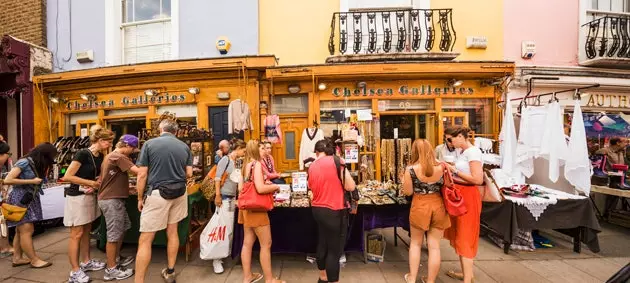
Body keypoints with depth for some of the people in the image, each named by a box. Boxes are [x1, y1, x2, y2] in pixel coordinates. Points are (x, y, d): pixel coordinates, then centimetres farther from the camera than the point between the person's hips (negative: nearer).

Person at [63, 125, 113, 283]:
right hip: (77, 197, -8)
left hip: (90, 196, 8)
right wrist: (91, 183, -18)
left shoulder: (100, 156, 4)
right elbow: (67, 177, -21)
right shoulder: (82, 154, -19)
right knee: (77, 234, -1)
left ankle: (86, 262, 30)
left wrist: (95, 185, -5)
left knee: (87, 231, 17)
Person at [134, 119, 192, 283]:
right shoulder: (184, 147, 5)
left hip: (157, 194, -4)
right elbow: (189, 173, 4)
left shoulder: (149, 144, -3)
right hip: (179, 193, 4)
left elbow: (142, 174, -6)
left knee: (145, 240, 2)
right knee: (172, 231, 17)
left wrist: (140, 198, 5)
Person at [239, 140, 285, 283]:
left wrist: (267, 184, 14)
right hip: (256, 208, -9)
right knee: (266, 244, 2)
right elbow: (260, 188, -27)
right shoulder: (257, 164, -17)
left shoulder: (247, 165, 9)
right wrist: (275, 187, -10)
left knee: (248, 242, 14)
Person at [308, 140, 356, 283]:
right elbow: (351, 187, -12)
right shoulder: (336, 160, -13)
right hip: (335, 212, -7)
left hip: (317, 210, 7)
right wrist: (343, 167, 1)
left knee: (322, 244, 23)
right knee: (335, 250, 5)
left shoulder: (312, 166, 4)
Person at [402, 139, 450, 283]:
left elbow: (408, 192, -7)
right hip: (438, 206, 2)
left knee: (415, 243, 18)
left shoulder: (411, 169, -12)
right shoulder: (441, 167, -5)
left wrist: (404, 180, 10)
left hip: (420, 206, -1)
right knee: (434, 246, 10)